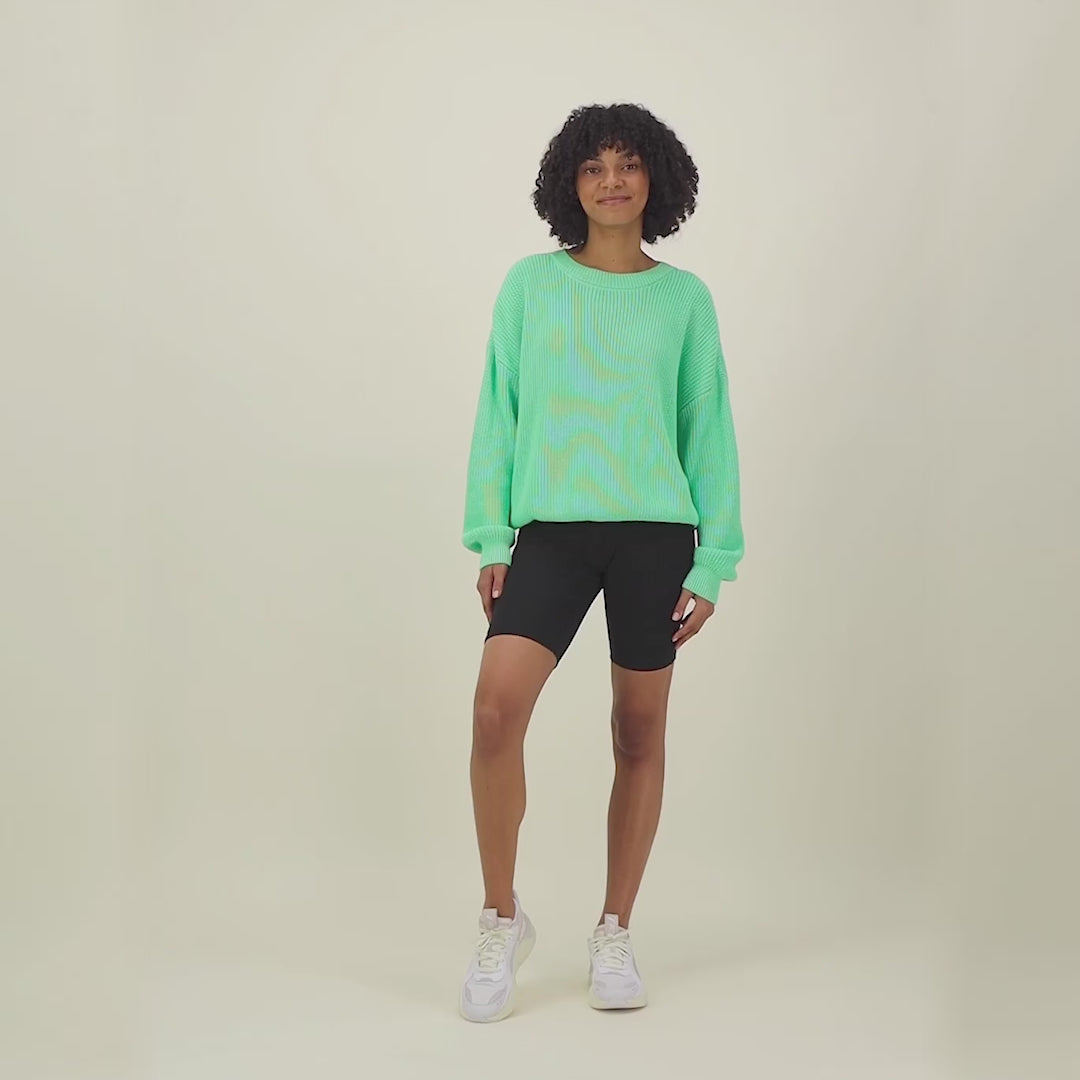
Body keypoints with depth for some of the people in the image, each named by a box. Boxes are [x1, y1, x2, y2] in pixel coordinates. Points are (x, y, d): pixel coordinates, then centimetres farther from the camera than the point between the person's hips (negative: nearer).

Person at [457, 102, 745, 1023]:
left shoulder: (684, 297, 6)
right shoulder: (531, 284, 5)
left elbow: (709, 430, 6)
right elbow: (497, 414, 6)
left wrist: (713, 560, 1)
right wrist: (490, 538, 0)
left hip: (654, 530, 1)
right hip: (551, 528, -1)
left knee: (640, 732, 6)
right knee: (497, 706, -17)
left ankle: (615, 934, 21)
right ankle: (503, 922, 1)